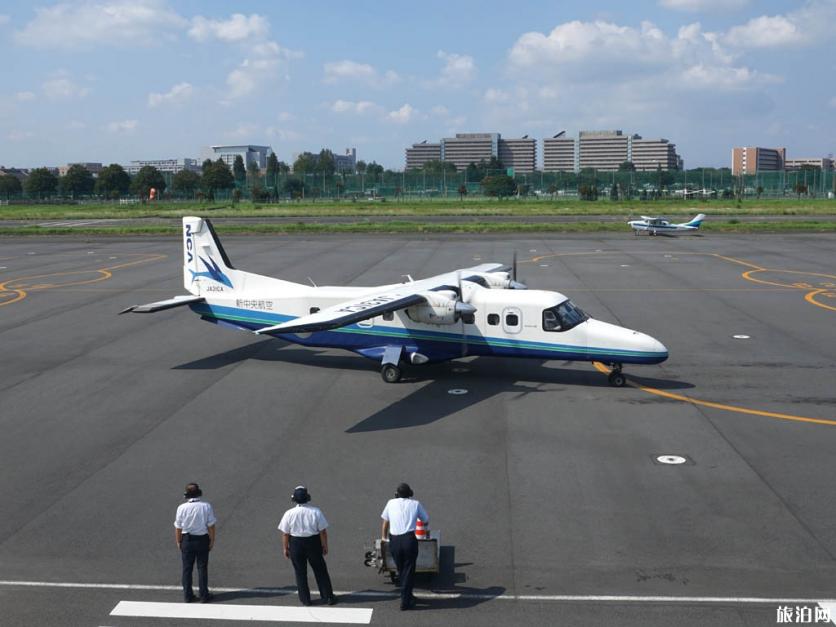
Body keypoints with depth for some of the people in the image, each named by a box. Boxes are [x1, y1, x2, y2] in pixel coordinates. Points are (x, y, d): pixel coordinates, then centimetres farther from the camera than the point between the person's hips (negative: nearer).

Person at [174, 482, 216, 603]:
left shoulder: (182, 508, -10)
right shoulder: (206, 507, -12)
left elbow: (178, 528, -4)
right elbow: (211, 526, -9)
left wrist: (178, 542, 9)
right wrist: (212, 541, 2)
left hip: (187, 540, 0)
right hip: (202, 539, 0)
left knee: (187, 568, 12)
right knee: (202, 568, 9)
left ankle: (187, 595, 18)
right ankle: (204, 595, 13)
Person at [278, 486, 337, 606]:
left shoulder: (289, 514, -12)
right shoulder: (316, 512, -12)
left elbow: (285, 534, -6)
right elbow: (323, 531, -7)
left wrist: (285, 548, 6)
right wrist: (325, 546, 5)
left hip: (296, 544, 0)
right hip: (313, 542, 0)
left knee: (300, 572, 13)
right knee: (320, 570, 12)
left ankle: (305, 599, 19)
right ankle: (328, 597, 18)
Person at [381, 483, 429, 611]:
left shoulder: (391, 503, 12)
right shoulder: (415, 504, 8)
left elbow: (385, 523, 21)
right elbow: (426, 521, 20)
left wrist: (384, 538, 35)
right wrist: (419, 520, 43)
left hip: (394, 540, 2)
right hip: (409, 539, -2)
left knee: (401, 570, 19)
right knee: (409, 570, 7)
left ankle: (407, 596, 32)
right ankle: (405, 601, 6)